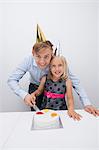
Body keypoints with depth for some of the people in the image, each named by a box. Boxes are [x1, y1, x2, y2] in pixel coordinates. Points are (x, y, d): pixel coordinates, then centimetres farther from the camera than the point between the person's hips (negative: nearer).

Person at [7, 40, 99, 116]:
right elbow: (12, 80, -23)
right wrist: (24, 95, -38)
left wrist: (87, 104, -32)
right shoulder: (29, 60, -29)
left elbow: (75, 81, -26)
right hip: (35, 88, 1)